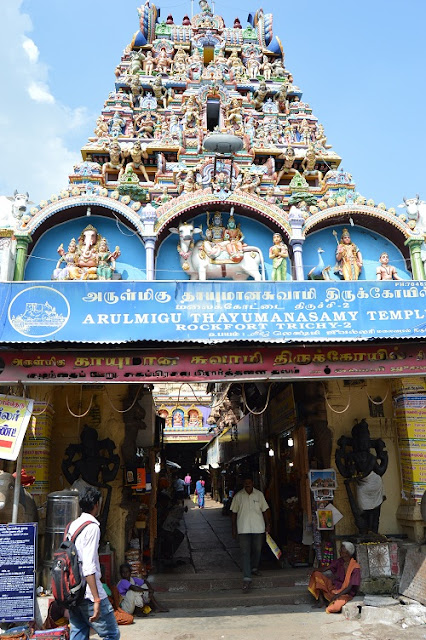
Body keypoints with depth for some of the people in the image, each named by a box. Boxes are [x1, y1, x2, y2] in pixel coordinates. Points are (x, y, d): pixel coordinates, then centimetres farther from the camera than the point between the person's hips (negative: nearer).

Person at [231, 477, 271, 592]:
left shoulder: (259, 494, 1)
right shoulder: (238, 496, -3)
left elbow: (265, 510, 8)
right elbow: (234, 513, 3)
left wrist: (268, 524, 6)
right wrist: (234, 528, 3)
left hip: (258, 528, 2)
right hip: (243, 529, -2)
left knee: (257, 550, 14)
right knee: (245, 552, -6)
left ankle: (254, 568, 39)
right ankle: (247, 578, -4)